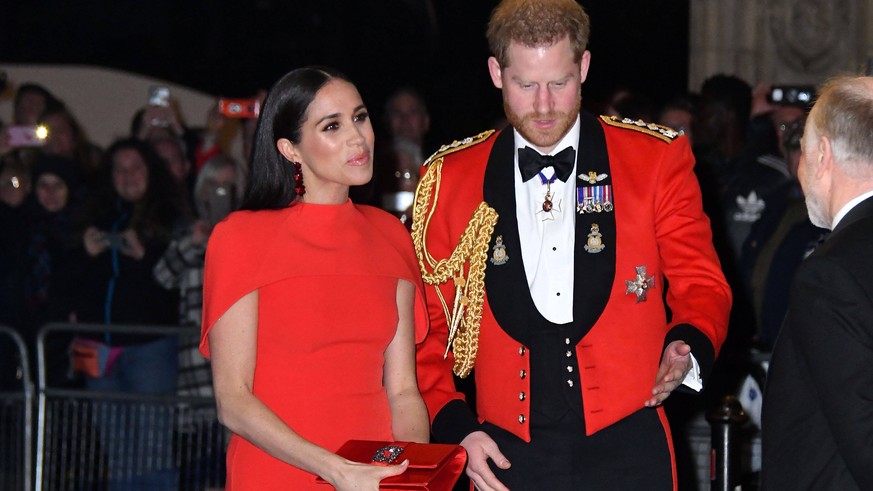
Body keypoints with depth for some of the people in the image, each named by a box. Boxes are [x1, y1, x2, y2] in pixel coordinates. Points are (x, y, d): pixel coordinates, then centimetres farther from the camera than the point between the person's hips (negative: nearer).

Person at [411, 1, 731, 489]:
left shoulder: (657, 159, 3)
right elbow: (430, 327, 9)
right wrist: (455, 428, -4)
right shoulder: (449, 179, 6)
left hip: (625, 449, -1)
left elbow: (702, 287, 7)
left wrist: (687, 347, -14)